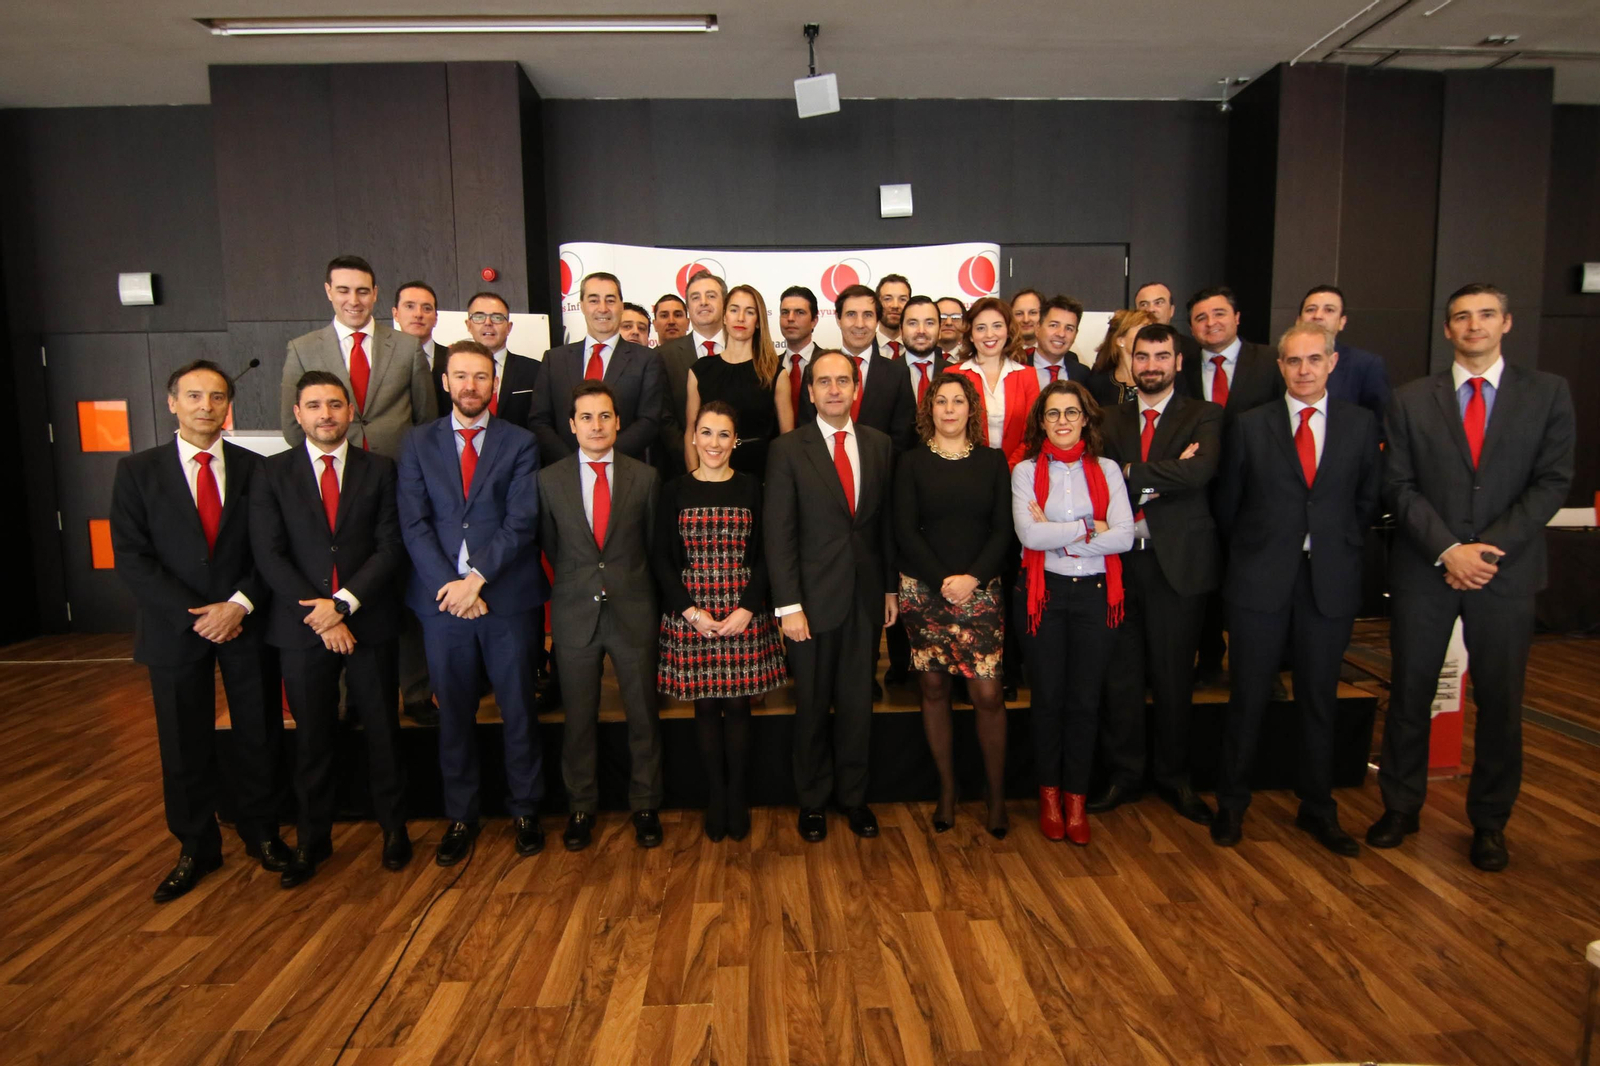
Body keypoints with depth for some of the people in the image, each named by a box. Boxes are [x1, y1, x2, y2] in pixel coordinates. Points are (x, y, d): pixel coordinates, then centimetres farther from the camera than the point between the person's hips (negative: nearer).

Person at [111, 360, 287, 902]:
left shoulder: (254, 469, 2)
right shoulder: (137, 471, 1)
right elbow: (131, 558, -5)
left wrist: (240, 604, -14)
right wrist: (194, 614, -13)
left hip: (246, 622, 1)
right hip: (176, 628, 0)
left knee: (258, 736, 9)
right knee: (185, 746, 10)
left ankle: (260, 832, 28)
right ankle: (196, 847, 27)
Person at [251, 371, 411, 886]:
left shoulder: (379, 470, 3)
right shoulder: (272, 474, 3)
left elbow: (391, 546, -4)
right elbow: (269, 556, -4)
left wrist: (344, 602, -14)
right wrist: (318, 616, -12)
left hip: (370, 621, 0)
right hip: (302, 627, 0)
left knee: (382, 729, 9)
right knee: (312, 737, 11)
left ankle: (394, 828, 25)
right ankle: (312, 839, 27)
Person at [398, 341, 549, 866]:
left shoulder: (520, 443, 3)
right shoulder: (418, 444, 9)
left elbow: (521, 521, -7)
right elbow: (413, 524, 0)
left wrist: (477, 577, -16)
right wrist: (449, 585, -12)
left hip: (507, 598, -1)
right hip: (441, 598, 2)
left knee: (518, 710, 7)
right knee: (454, 714, 11)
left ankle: (524, 811, 23)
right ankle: (460, 816, 26)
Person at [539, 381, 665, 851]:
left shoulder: (645, 477, 0)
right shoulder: (549, 480, 2)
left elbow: (655, 546, 5)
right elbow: (549, 548, 9)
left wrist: (632, 586, 5)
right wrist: (574, 586, 8)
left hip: (633, 613, 0)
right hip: (574, 615, 1)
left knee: (643, 715, 9)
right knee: (579, 719, 11)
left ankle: (645, 806, 26)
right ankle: (581, 808, 29)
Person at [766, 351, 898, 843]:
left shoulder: (880, 445, 7)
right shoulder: (788, 450, -4)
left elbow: (887, 521, 10)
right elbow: (778, 534, -8)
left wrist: (891, 587, 8)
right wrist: (789, 605, -13)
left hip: (866, 597, 3)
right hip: (814, 597, -2)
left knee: (857, 703, 12)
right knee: (812, 706, 10)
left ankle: (854, 796, 30)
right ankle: (813, 800, 29)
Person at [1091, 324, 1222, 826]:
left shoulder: (1204, 416, 3)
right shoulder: (1113, 419, 11)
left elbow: (1200, 470, -17)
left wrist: (1134, 474, -12)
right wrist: (1166, 475, -13)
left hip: (1178, 560, -2)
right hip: (1120, 559, 2)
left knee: (1173, 675, 9)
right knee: (1121, 672, 7)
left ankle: (1173, 776, 26)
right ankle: (1124, 774, 21)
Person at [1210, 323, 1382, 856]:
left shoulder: (1361, 424, 5)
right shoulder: (1251, 426, 1)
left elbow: (1368, 499, 10)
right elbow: (1227, 504, 6)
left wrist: (1342, 548, 5)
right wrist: (1254, 551, 7)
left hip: (1331, 581, 1)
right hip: (1261, 581, -1)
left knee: (1320, 699, 11)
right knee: (1248, 697, 6)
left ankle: (1318, 809, 28)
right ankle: (1231, 804, 21)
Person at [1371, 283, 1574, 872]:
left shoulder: (1548, 393, 4)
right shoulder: (1411, 400, 4)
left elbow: (1552, 482, -2)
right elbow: (1398, 486, -1)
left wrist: (1488, 548, -13)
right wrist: (1448, 550, -13)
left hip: (1506, 571, 0)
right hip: (1424, 570, 0)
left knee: (1500, 702, 8)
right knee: (1410, 694, 8)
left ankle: (1490, 822, 25)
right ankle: (1400, 806, 24)